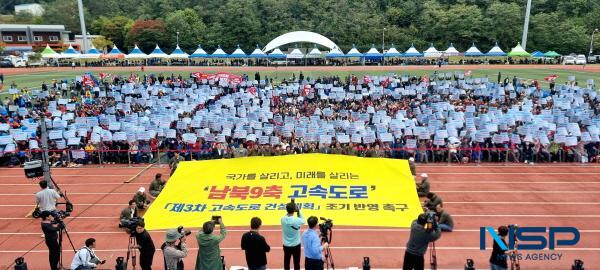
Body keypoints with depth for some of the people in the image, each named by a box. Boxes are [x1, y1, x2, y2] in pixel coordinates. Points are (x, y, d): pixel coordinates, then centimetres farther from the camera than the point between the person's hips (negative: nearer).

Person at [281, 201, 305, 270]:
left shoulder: (283, 219, -12)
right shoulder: (297, 220, -22)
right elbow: (303, 221, -1)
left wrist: (289, 211, -2)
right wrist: (298, 211, -4)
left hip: (286, 245, 3)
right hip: (296, 245, -3)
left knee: (286, 263, 15)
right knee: (296, 263, 9)